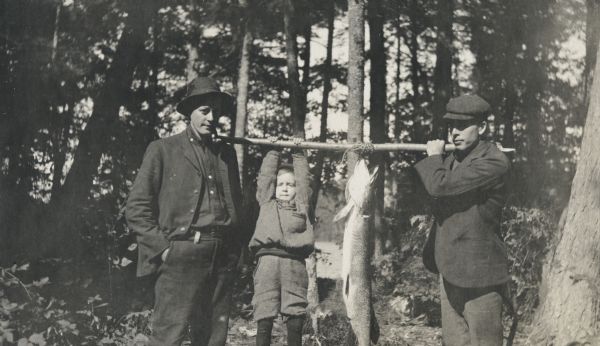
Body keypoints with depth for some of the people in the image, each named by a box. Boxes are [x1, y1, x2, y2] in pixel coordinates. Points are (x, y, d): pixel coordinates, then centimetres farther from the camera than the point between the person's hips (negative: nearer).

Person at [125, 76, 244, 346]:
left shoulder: (226, 153, 17)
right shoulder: (163, 150, 3)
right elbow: (136, 208, -1)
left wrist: (234, 249, 9)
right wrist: (163, 248, -9)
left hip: (221, 260, 5)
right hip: (180, 257, -5)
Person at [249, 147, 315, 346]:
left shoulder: (303, 207, 21)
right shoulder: (267, 203, 22)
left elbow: (304, 180, 22)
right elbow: (266, 176, 22)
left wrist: (298, 155, 32)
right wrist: (273, 153, 31)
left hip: (295, 264, 0)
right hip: (268, 261, 0)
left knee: (295, 320, -1)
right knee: (264, 319, -3)